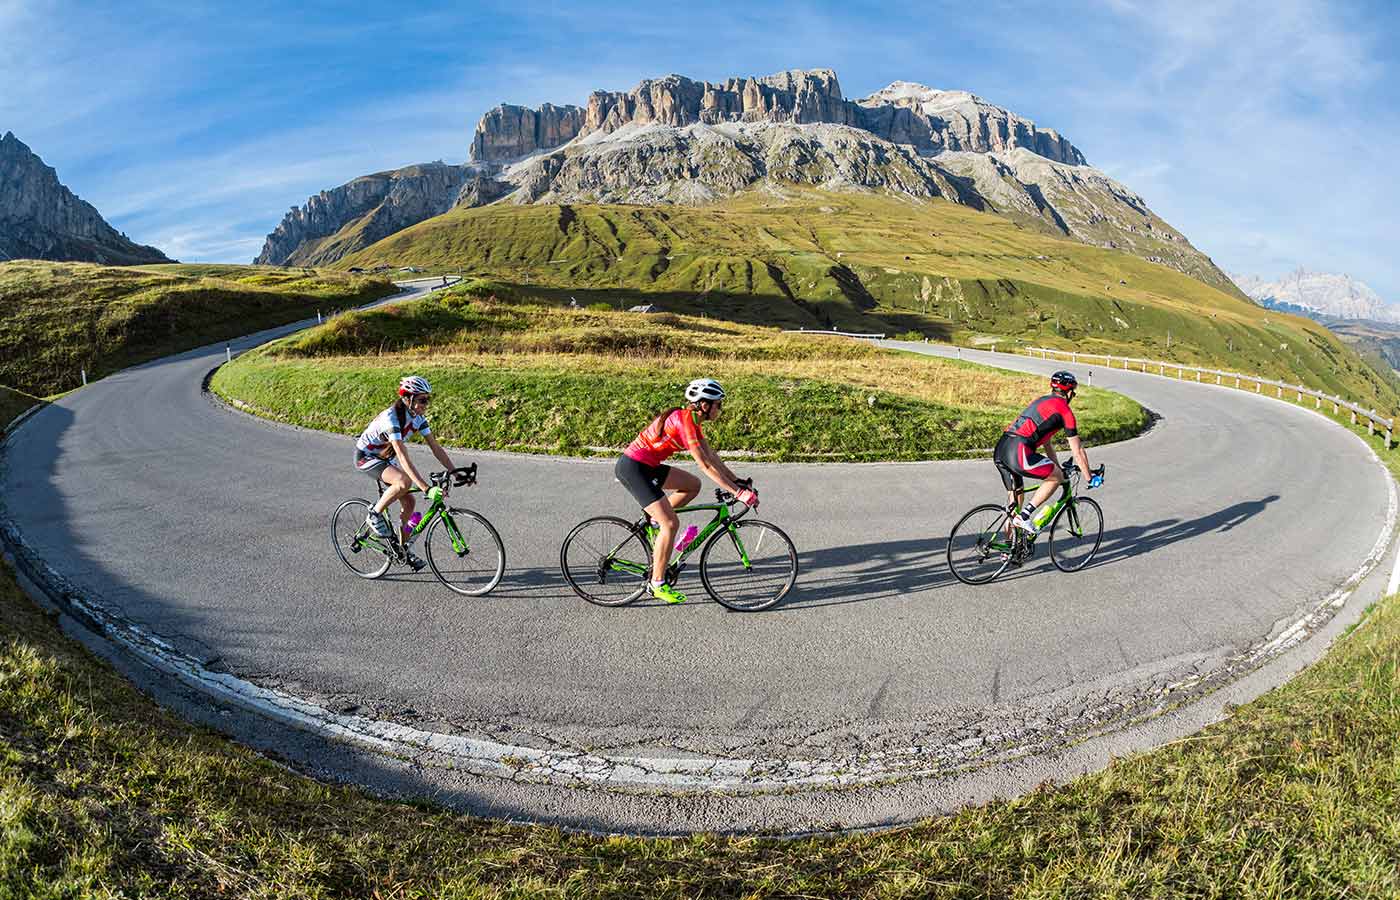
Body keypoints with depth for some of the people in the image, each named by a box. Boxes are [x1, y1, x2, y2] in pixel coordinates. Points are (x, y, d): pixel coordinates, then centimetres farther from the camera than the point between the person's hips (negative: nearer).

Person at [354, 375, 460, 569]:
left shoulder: (418, 418, -11)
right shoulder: (391, 419, -34)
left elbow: (436, 448, -9)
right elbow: (404, 458, -42)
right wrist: (426, 488, -49)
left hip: (385, 458, 8)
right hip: (365, 457, -8)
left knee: (408, 501, -1)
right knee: (404, 482, -32)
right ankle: (375, 515, -9)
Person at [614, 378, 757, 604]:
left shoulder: (690, 418, 8)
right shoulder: (684, 422, -21)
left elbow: (711, 455, 13)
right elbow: (705, 465, -24)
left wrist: (738, 481, 9)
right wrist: (738, 492, -23)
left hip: (646, 466, 10)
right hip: (633, 469, -10)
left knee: (693, 485, 13)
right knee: (671, 524, -11)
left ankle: (654, 520, 17)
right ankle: (658, 584, 0)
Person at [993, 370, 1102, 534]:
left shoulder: (1040, 402, 28)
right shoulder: (1064, 410, 3)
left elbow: (1045, 440, 36)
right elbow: (1077, 451, 6)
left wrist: (1058, 468, 42)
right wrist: (1090, 478, 17)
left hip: (1000, 450, 9)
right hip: (1018, 452, -9)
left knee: (1015, 496, 22)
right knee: (1057, 477, 7)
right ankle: (1024, 516, -1)